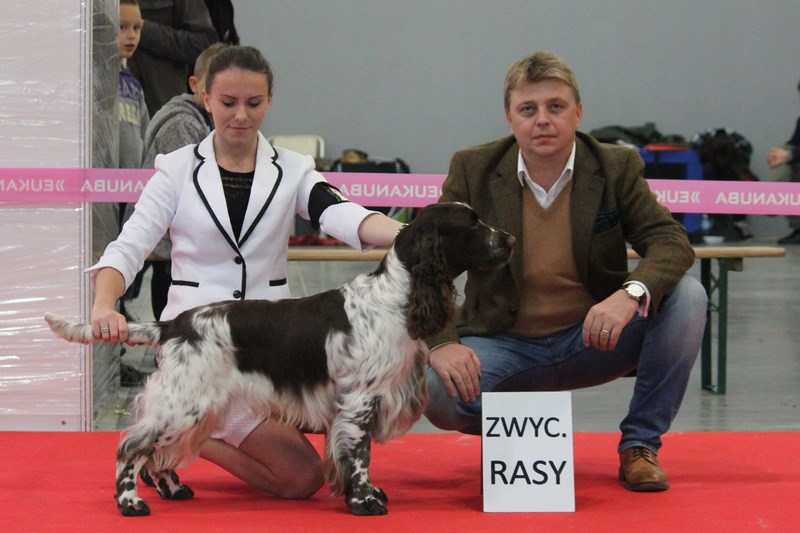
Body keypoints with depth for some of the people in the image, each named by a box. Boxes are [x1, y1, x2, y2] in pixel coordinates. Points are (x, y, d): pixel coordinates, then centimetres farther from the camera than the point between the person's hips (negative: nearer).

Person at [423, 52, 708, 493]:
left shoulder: (617, 168, -4)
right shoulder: (473, 170, -5)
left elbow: (671, 242, -13)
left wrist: (631, 293, -36)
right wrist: (440, 342, -26)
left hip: (592, 340, 1)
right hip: (505, 347, -1)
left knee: (687, 296, -22)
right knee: (436, 391, -31)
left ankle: (639, 445, -6)